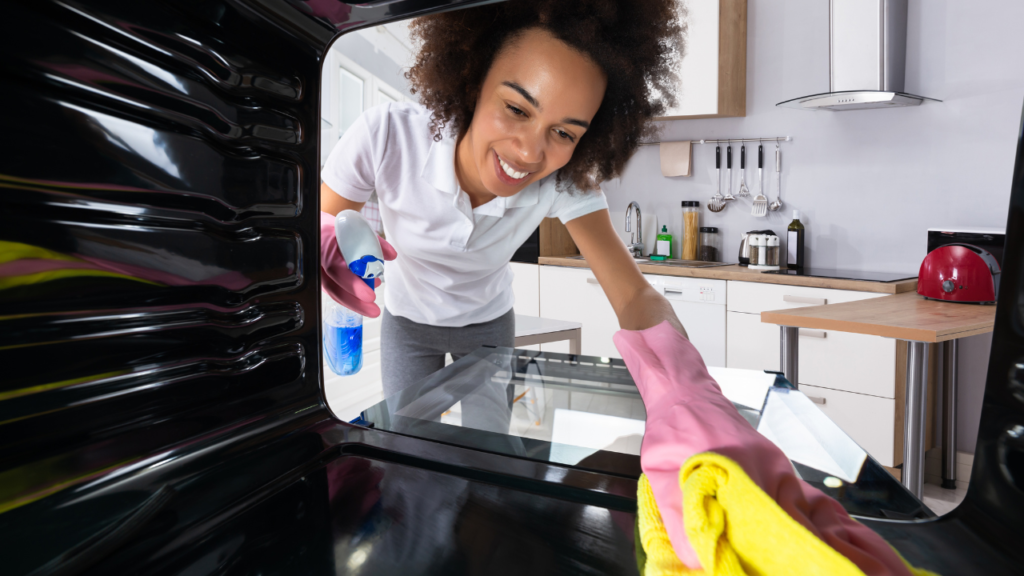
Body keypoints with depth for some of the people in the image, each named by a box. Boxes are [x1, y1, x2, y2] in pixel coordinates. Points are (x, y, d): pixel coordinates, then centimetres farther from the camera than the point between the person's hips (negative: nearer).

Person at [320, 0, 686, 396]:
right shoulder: (386, 135, -32)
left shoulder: (566, 179, -28)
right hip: (407, 322, 0)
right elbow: (318, 229, -20)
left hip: (489, 325, 1)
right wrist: (330, 245, -45)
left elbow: (635, 296, -31)